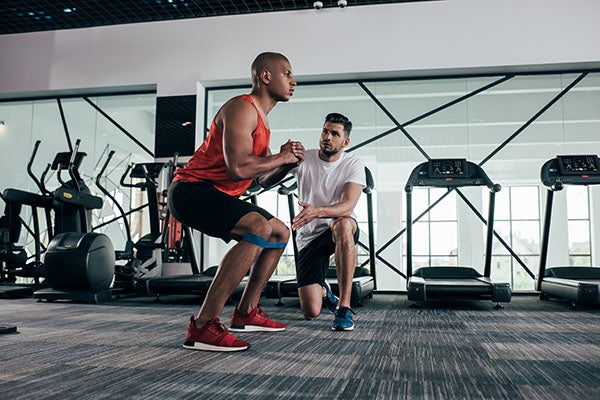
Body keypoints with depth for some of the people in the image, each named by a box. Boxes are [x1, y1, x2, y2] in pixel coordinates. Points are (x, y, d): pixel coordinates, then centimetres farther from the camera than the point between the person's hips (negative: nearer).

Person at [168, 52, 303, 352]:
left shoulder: (260, 119, 19)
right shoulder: (242, 108, -14)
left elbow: (264, 180, 19)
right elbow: (238, 168, -28)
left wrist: (287, 163, 0)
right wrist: (282, 156, -13)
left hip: (217, 195, 11)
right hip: (191, 189, -11)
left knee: (280, 233, 17)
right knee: (259, 228, -33)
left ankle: (246, 313, 21)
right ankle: (202, 327, -28)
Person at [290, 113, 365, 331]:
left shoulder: (353, 164, -8)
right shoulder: (304, 158, -4)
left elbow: (347, 206, -25)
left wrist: (317, 211, -45)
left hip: (340, 232, -1)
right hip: (308, 238, 1)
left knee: (343, 224, -41)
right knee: (310, 312, -8)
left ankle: (344, 306, -30)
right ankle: (322, 290, 33)